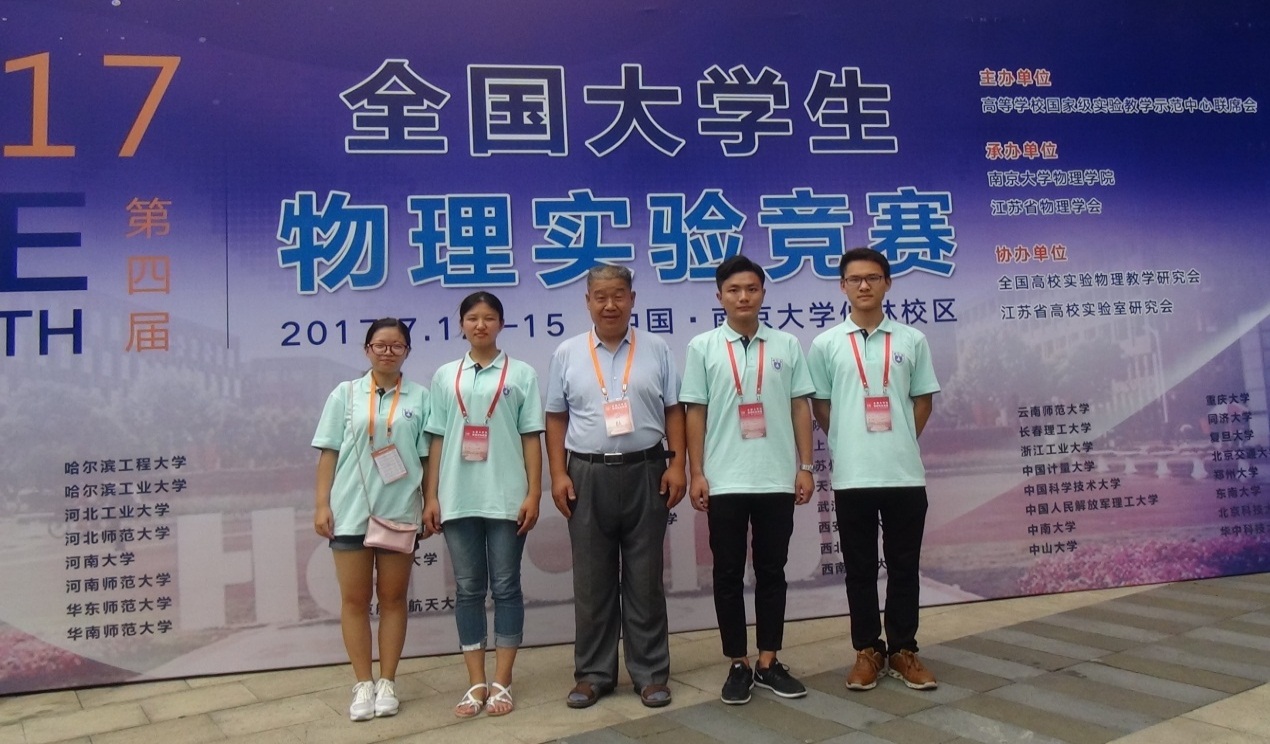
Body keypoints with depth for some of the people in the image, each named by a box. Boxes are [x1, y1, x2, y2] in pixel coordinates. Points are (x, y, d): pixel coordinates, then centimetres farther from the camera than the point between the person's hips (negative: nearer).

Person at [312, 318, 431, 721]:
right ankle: (363, 684, 17)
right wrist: (322, 504, -2)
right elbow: (328, 453, 4)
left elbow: (427, 456, 5)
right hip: (350, 511, 0)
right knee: (354, 599, 6)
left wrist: (432, 503, 0)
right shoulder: (345, 394, 5)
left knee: (392, 598, 8)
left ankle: (387, 683, 18)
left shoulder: (420, 397, 4)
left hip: (399, 511, 0)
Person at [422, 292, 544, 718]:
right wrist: (430, 496, 4)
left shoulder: (521, 374, 4)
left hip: (506, 497, -2)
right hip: (458, 498, 2)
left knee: (505, 587, 4)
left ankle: (502, 683, 13)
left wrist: (533, 494, -5)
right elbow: (437, 440, 9)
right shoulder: (445, 377, 10)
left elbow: (531, 438, 1)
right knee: (468, 589, 7)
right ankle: (476, 683, 16)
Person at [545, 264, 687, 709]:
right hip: (587, 476, 1)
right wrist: (558, 474, -2)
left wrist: (677, 464, -5)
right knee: (592, 580, 8)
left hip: (645, 473, 0)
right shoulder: (567, 354, 6)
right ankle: (593, 673, 19)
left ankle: (650, 673, 17)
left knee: (644, 579, 7)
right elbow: (556, 419, 6)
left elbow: (673, 411, 5)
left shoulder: (655, 350, 5)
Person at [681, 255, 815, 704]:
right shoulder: (703, 347, 2)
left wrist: (805, 467, 2)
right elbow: (695, 413, 2)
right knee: (728, 574, 6)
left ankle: (769, 663, 21)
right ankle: (738, 665, 18)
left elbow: (800, 408, 7)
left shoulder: (787, 345, 5)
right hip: (725, 481, -1)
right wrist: (696, 473, -3)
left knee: (772, 572, 10)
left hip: (777, 479, 1)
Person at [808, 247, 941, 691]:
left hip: (905, 473, 1)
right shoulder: (825, 344, 1)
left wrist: (900, 441, 6)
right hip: (852, 475, -1)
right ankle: (868, 651, 20)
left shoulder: (912, 340, 4)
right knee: (860, 569, 8)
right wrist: (849, 444, 5)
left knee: (904, 566, 8)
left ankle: (903, 650, 21)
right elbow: (819, 406, 7)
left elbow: (923, 400, 11)